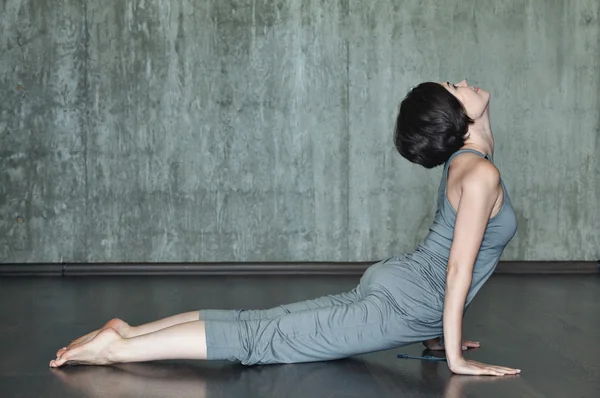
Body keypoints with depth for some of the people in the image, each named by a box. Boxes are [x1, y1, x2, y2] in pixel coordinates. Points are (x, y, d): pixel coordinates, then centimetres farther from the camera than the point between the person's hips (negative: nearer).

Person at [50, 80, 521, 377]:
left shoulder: (464, 160, 14)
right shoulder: (481, 173, -16)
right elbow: (459, 268, -18)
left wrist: (435, 330, 23)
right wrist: (455, 357, -13)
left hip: (390, 285, 9)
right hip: (400, 304, -9)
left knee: (261, 322, 6)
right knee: (261, 339, -11)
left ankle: (129, 331, 4)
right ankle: (119, 348, -12)